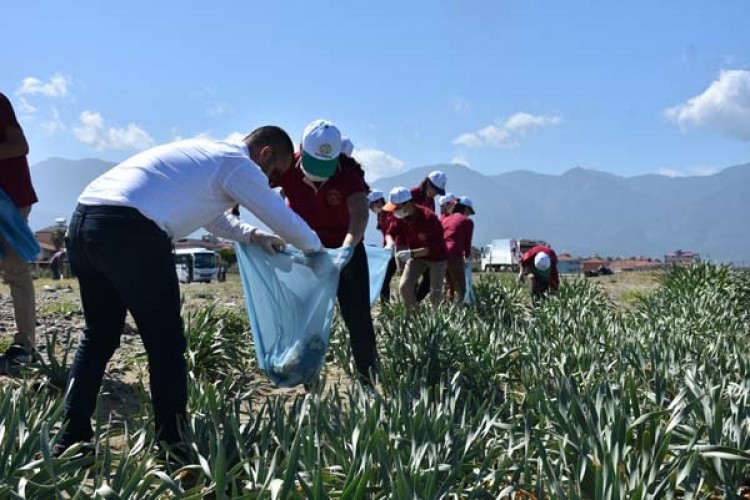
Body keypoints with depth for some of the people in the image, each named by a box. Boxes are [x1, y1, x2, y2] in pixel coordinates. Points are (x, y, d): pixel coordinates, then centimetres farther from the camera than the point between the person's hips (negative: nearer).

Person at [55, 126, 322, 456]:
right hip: (129, 230, -9)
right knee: (166, 342, 2)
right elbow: (286, 221, 12)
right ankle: (172, 446, 10)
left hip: (83, 218, 9)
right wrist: (315, 248, 30)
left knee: (99, 336, 20)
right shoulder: (239, 163, 5)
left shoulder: (206, 154, 30)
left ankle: (72, 439, 24)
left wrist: (254, 236, 45)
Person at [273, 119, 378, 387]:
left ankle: (369, 377, 15)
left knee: (357, 315, 1)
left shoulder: (349, 173, -26)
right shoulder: (289, 167, -20)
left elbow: (360, 214, -41)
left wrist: (347, 248, -58)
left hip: (345, 247, -2)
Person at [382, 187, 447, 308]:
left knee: (435, 294, -2)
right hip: (416, 256, 5)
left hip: (436, 256, -5)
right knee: (404, 287, -8)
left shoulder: (428, 217, -32)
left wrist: (411, 253, -43)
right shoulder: (399, 217, -14)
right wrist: (390, 244, -27)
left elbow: (434, 246, -33)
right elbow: (390, 232, -2)